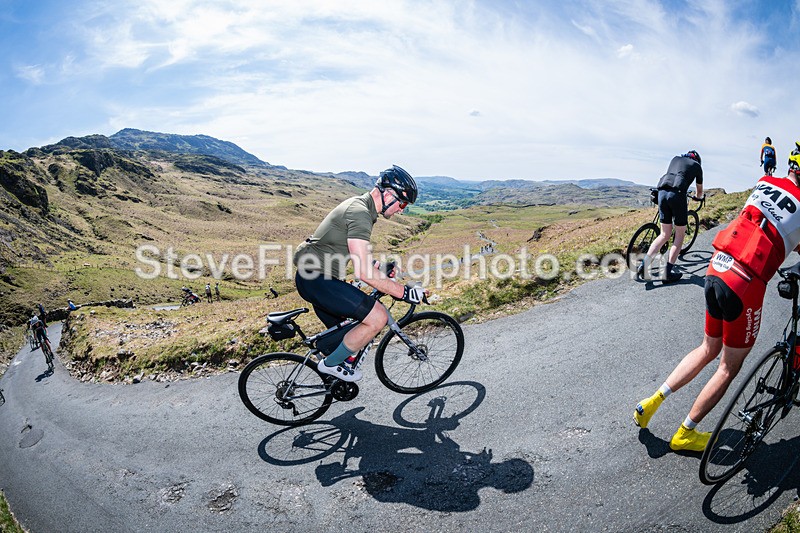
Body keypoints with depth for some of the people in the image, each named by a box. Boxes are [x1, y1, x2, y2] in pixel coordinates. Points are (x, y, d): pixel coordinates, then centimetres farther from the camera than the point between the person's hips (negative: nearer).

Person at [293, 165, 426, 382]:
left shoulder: (358, 205, 13)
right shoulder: (360, 213, -20)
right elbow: (364, 272, -27)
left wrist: (378, 265, 23)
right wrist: (404, 292, -21)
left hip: (310, 277, 11)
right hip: (318, 279, -11)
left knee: (342, 335, 21)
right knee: (377, 317, -14)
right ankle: (331, 364, 3)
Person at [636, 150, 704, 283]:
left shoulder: (675, 158, 30)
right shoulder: (697, 165, 21)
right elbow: (700, 191, 35)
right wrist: (697, 197, 58)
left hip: (662, 191, 4)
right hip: (677, 194, -4)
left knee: (665, 234, 12)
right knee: (680, 234, 8)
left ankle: (643, 265, -2)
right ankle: (668, 273, 3)